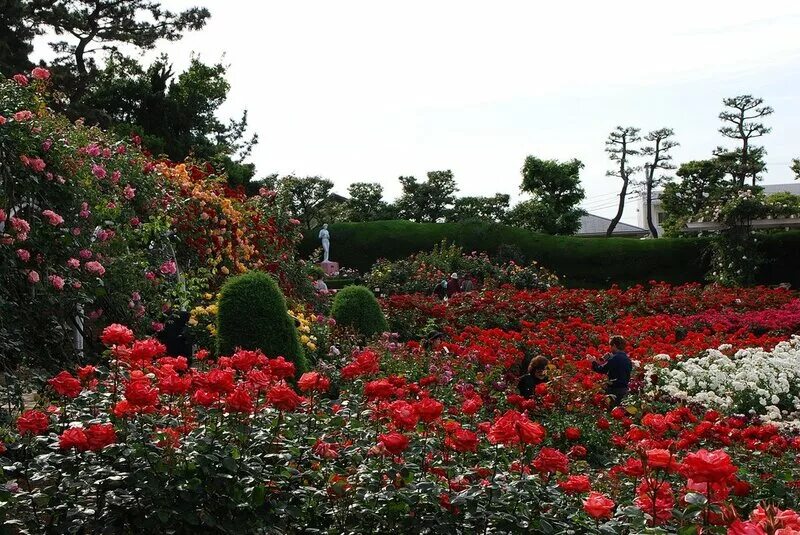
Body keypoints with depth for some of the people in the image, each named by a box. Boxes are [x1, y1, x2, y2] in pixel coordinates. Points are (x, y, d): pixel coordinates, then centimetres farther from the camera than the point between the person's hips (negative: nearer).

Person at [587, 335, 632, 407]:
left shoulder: (614, 358, -17)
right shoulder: (628, 359, 7)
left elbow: (601, 370, -12)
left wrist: (594, 362, 6)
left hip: (615, 389, -7)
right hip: (625, 389, 7)